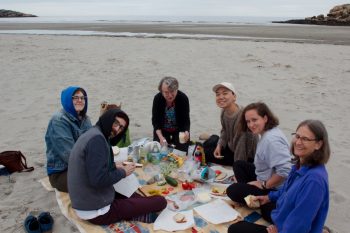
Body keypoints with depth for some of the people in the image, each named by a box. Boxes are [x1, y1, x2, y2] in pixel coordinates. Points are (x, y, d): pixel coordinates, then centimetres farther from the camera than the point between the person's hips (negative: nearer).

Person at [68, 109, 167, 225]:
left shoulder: (92, 134, 10)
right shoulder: (97, 138, -21)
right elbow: (99, 180, -28)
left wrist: (113, 166, 6)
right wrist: (123, 172, -12)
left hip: (85, 205, 10)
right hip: (97, 211, -10)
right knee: (160, 201, -10)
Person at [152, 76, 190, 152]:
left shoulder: (183, 98, -24)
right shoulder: (157, 98, -21)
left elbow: (186, 120, -20)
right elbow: (155, 121, -16)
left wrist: (186, 132, -42)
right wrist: (161, 137, -29)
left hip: (179, 130, -1)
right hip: (162, 130, 1)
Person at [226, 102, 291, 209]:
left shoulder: (272, 140, -30)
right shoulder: (266, 134, 2)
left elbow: (284, 171, -37)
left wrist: (264, 185, -22)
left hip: (273, 188, -10)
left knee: (232, 191, -6)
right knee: (238, 165, 18)